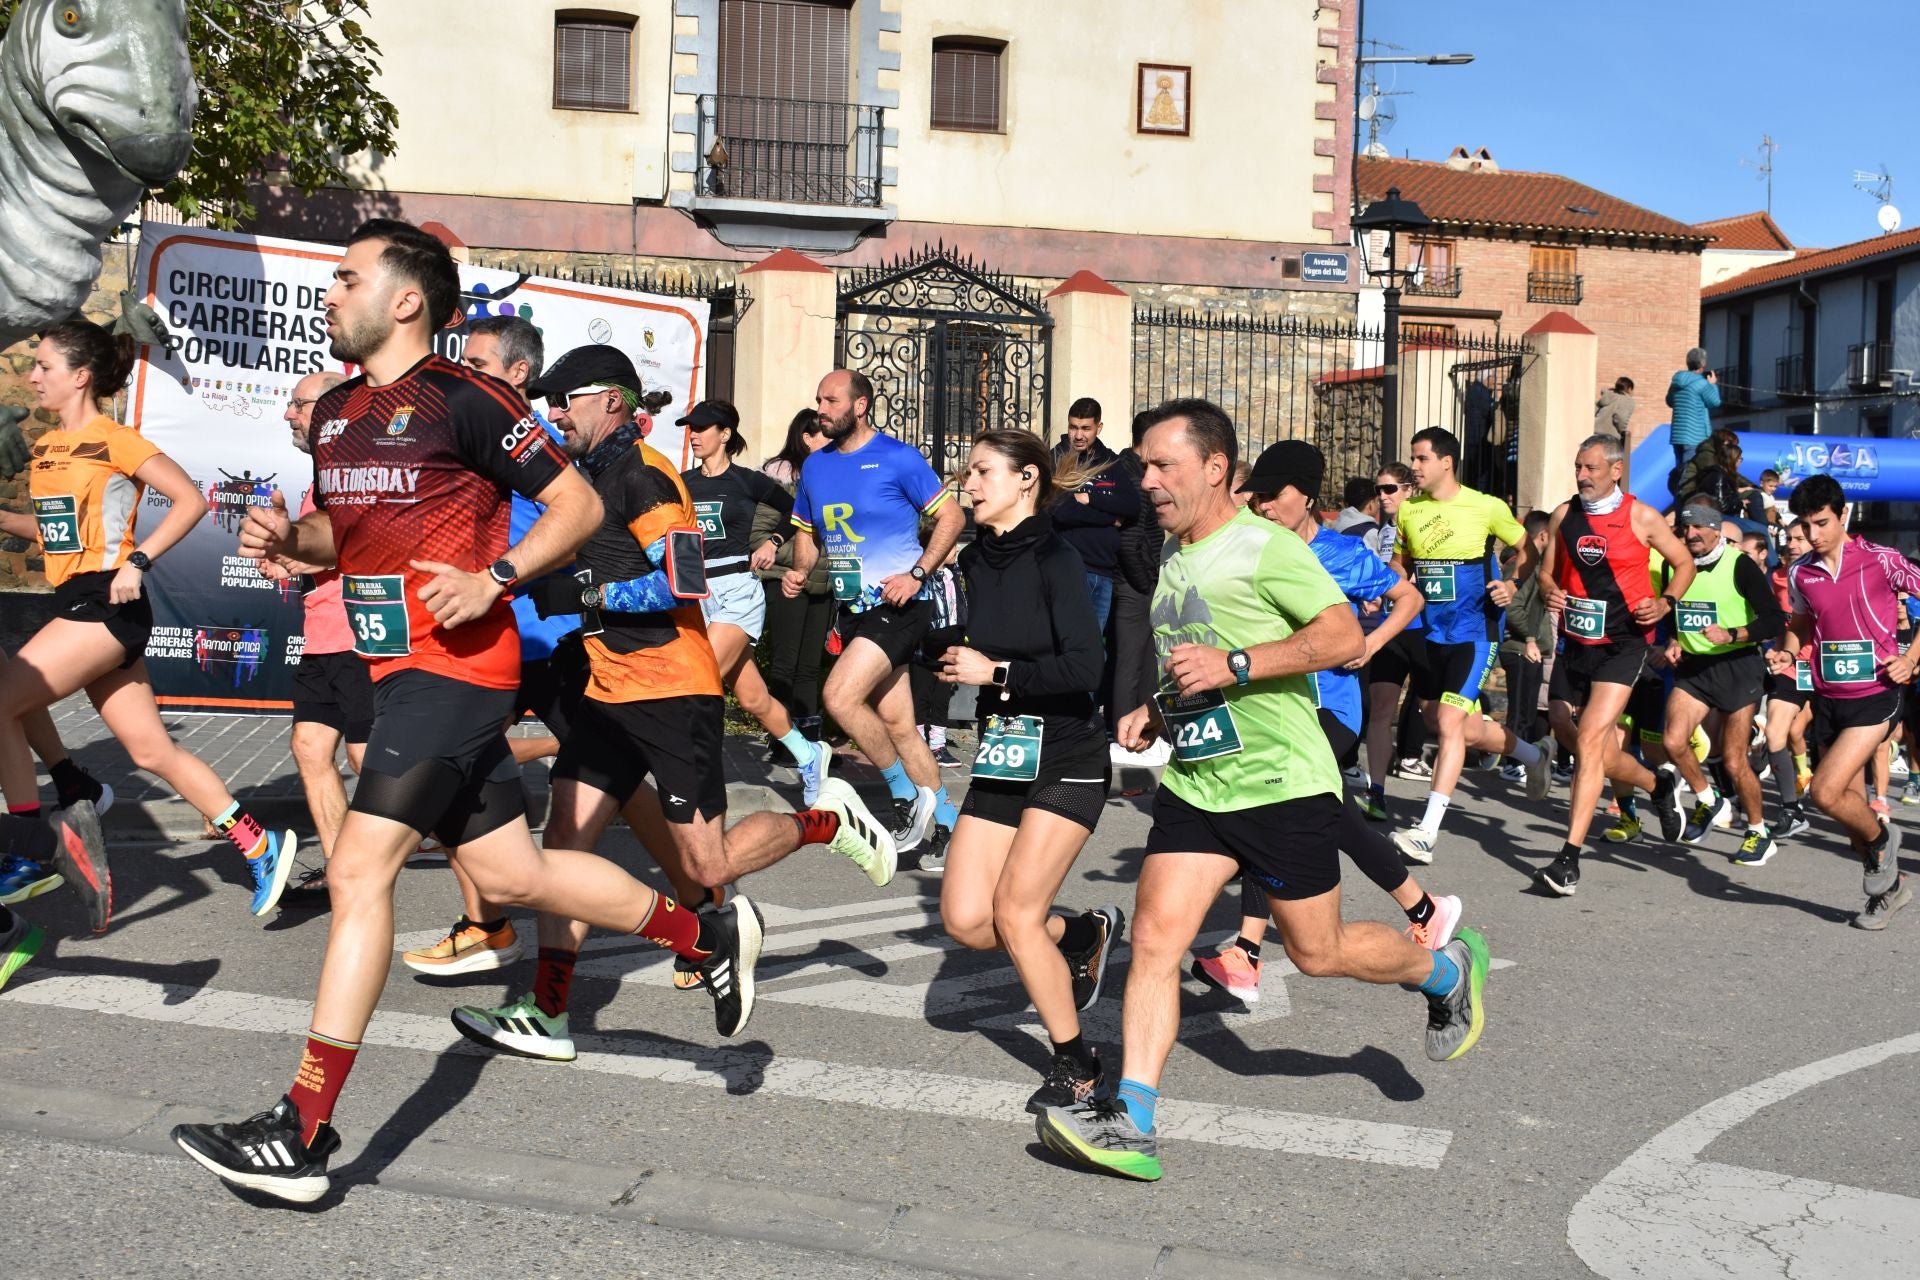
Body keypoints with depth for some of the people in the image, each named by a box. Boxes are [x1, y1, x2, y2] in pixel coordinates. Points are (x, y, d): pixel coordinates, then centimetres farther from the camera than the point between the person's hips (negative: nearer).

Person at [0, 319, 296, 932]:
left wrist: (138, 560, -20)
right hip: (75, 603, 8)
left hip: (108, 601, -8)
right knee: (153, 751, 7)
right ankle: (260, 846, 12)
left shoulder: (114, 439, -7)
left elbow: (191, 499, -13)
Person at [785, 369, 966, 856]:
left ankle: (908, 795, -4)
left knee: (839, 695, -21)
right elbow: (808, 532, 22)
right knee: (897, 724, 8)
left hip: (898, 604, -7)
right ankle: (946, 820, 21)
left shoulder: (898, 457, -9)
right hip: (852, 610, 7)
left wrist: (917, 573, -17)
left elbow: (951, 516, -7)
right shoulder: (815, 466, 10)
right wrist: (800, 571, 2)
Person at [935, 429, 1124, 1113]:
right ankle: (1084, 934, 27)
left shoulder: (1054, 557, -13)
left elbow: (1084, 667, -22)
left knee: (1015, 912, -11)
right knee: (966, 919, -2)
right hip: (1002, 755, 7)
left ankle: (1076, 1066, 9)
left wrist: (995, 672, -18)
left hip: (1067, 759, -7)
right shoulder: (976, 561, 7)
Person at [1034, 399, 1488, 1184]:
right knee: (1155, 936, -6)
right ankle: (1131, 1121, -5)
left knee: (1317, 952, 7)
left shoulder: (1264, 546, -11)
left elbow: (1345, 637, -19)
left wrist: (1234, 665, -25)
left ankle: (1447, 968, 35)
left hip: (1281, 782, -6)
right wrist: (1154, 714, 9)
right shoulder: (1168, 565, 13)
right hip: (1193, 784, 7)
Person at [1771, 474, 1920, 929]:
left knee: (1826, 793, -17)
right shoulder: (1800, 572, 2)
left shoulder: (1881, 561, -11)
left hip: (1876, 694, -5)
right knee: (1848, 805, 11)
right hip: (1827, 698, 5)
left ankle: (1880, 840, 13)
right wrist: (1786, 652, -1)